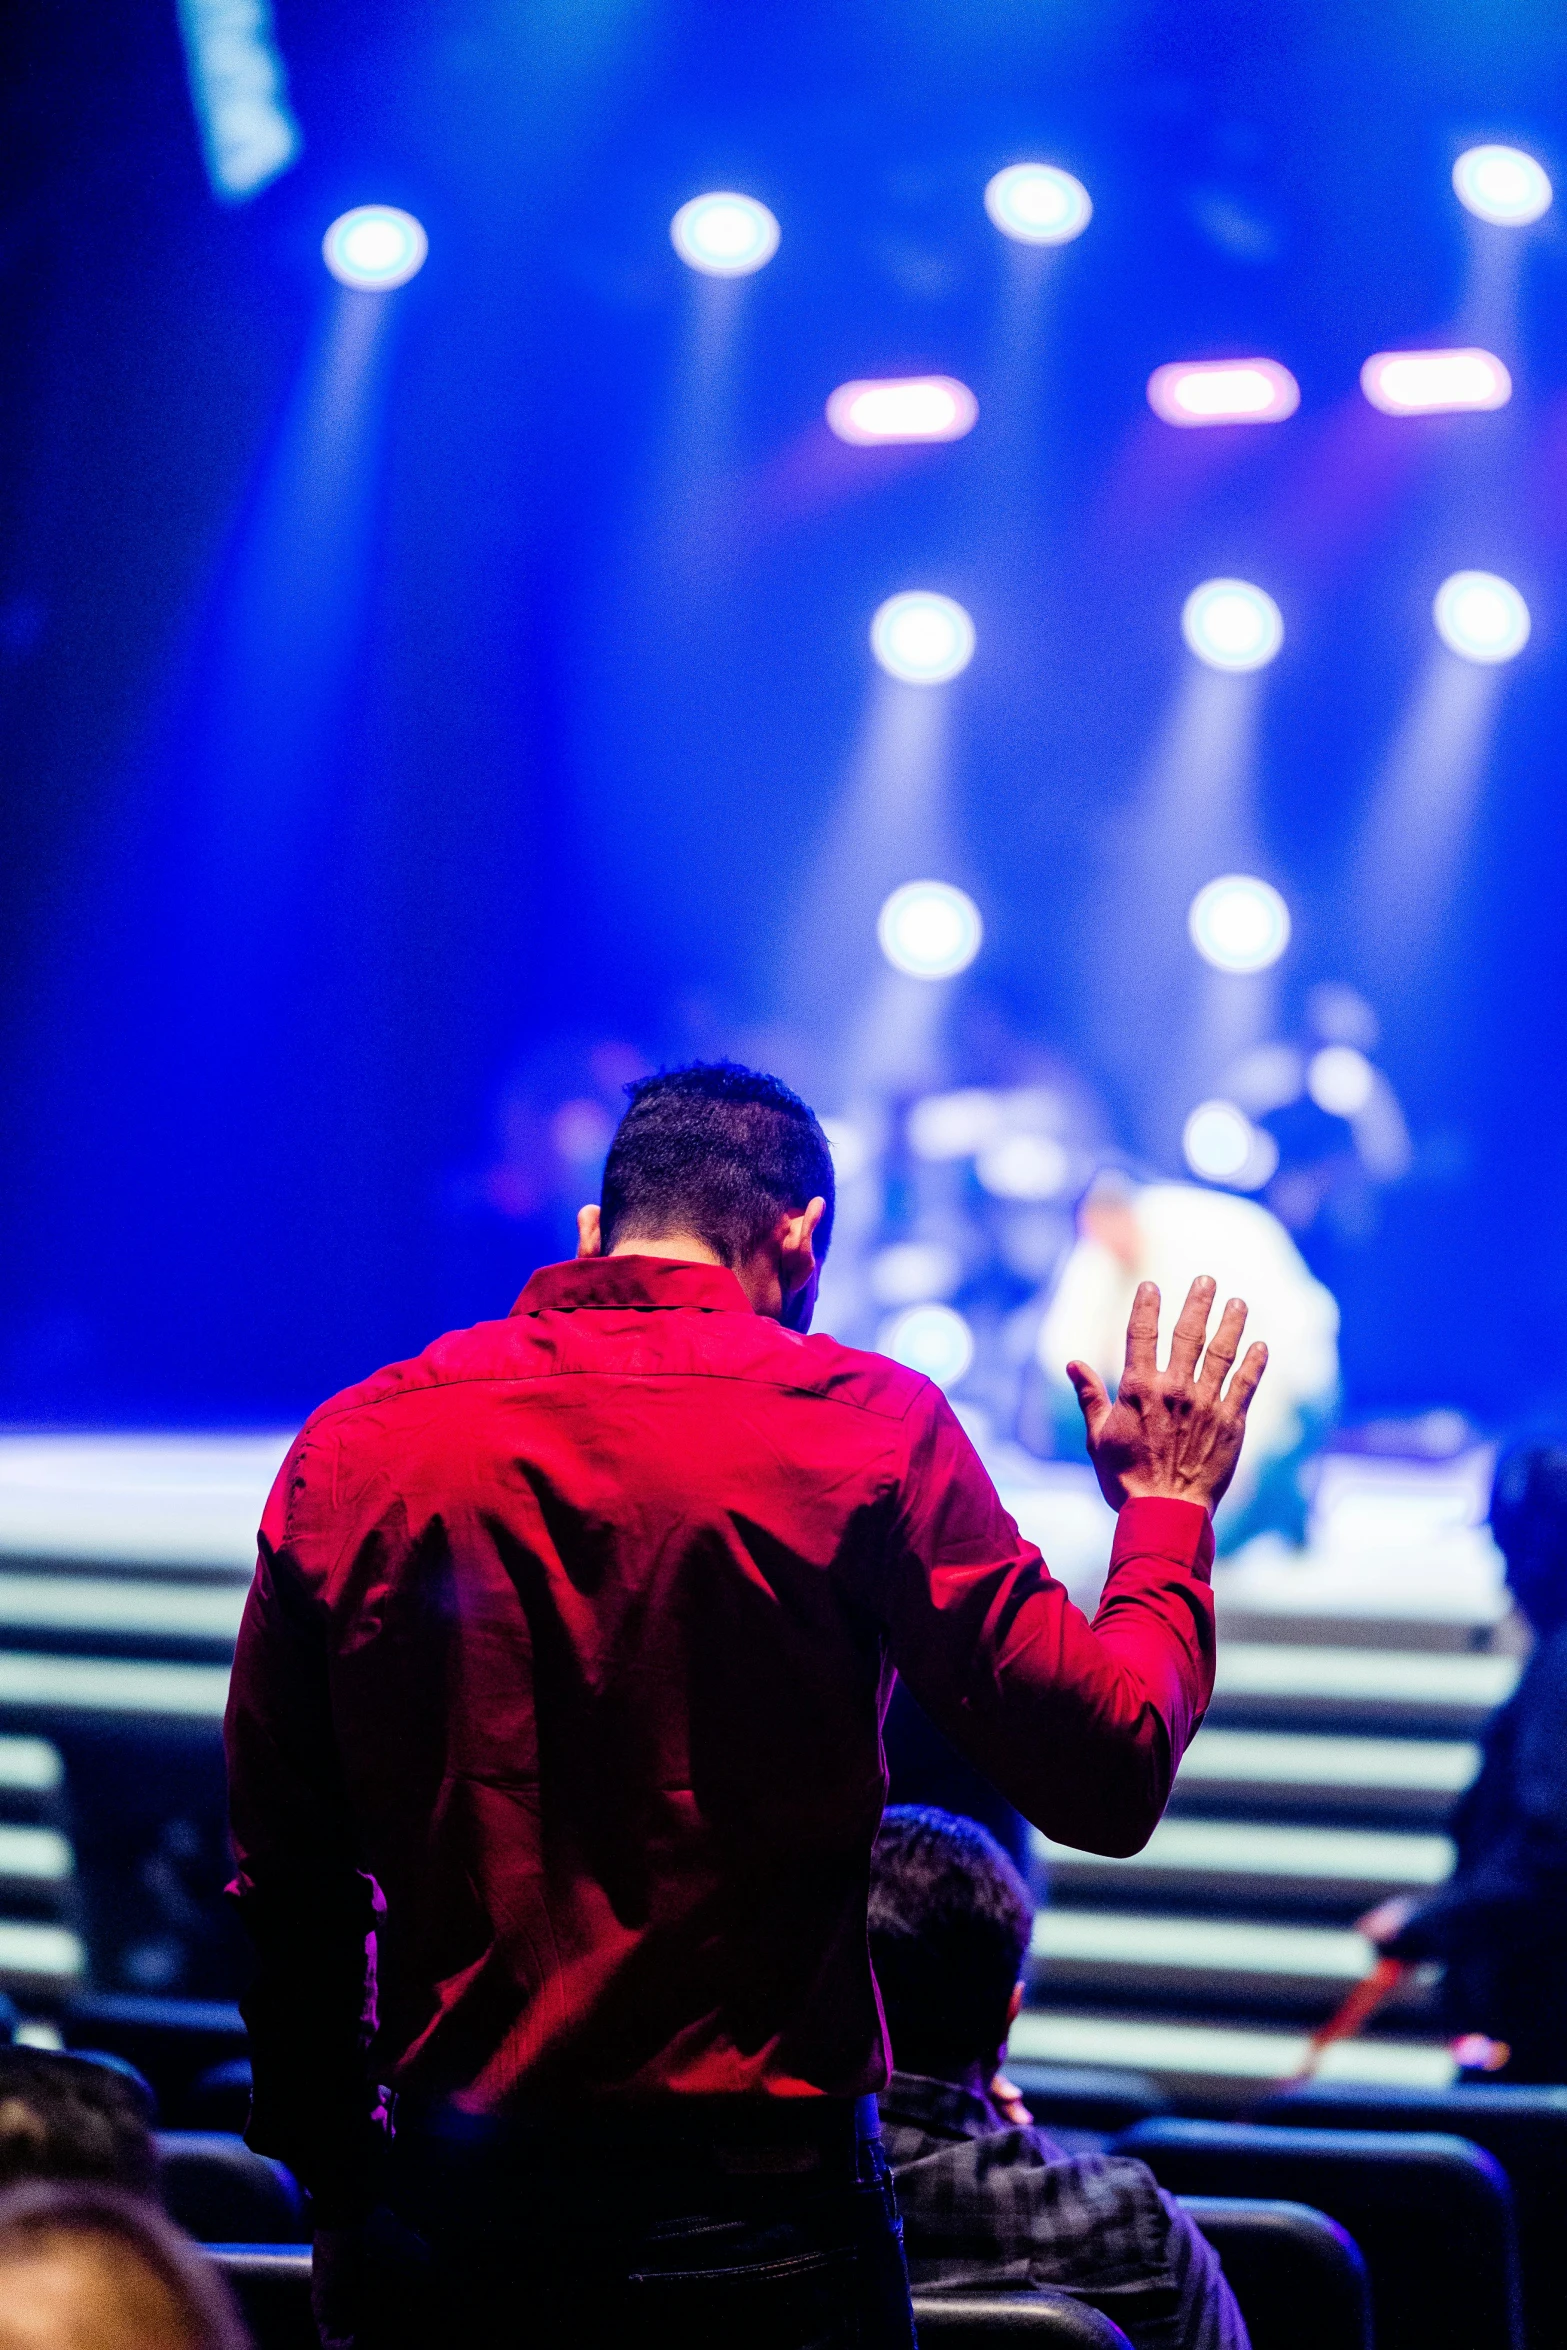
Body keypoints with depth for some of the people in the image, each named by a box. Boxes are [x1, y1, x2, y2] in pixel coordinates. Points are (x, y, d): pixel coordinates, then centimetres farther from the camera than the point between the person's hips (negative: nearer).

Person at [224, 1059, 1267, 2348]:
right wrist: (1168, 1510, 10)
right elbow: (1109, 1774, -7)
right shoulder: (863, 1426, -6)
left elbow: (284, 1892, 7)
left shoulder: (351, 1447, 3)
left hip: (441, 2208, 3)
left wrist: (337, 2190, 18)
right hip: (753, 2215, -3)